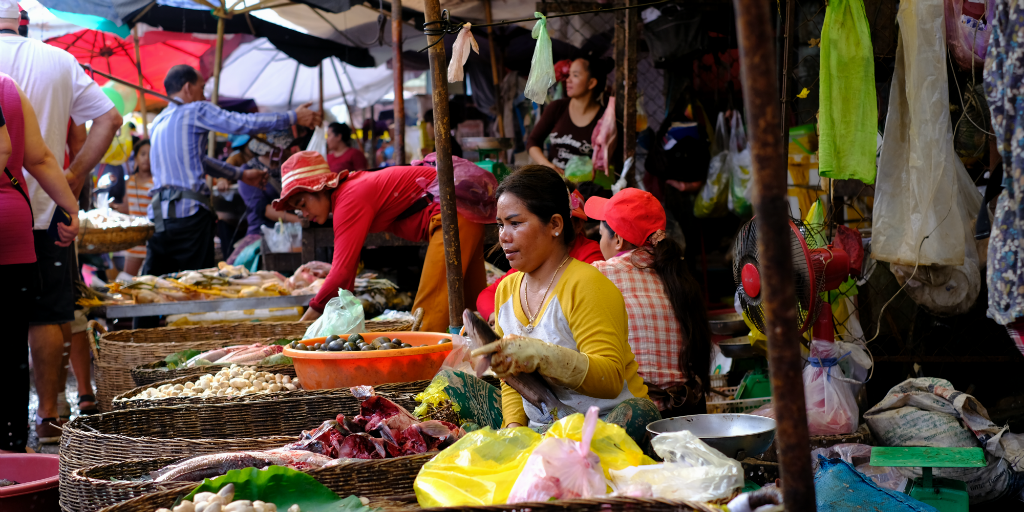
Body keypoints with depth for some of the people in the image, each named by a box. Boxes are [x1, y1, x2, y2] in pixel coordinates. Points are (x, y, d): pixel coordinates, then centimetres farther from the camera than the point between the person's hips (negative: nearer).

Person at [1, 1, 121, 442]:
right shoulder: (59, 61, 7)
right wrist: (75, 175, 6)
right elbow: (109, 119, 8)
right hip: (45, 210, 3)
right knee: (47, 315, 8)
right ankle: (50, 415, 12)